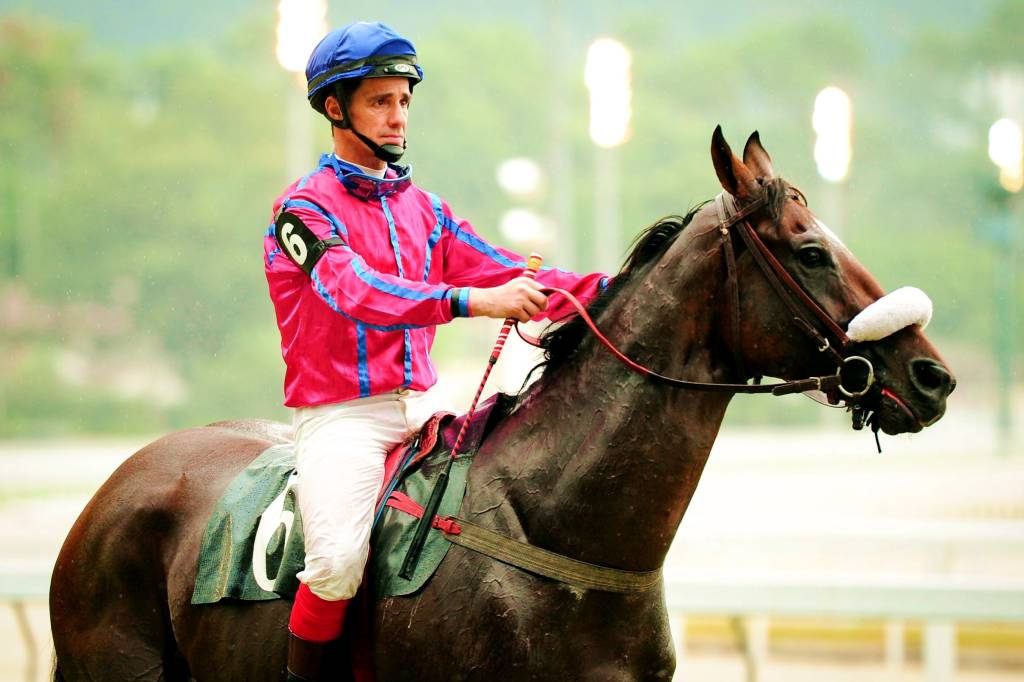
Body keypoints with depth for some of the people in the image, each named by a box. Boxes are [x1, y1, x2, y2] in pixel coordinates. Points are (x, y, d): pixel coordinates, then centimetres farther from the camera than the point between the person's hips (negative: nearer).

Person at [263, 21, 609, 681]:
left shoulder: (422, 207, 16)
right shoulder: (304, 209, -6)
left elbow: (504, 274, 6)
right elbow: (356, 289, -24)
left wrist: (605, 290, -11)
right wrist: (471, 300, -38)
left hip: (424, 405, 6)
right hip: (341, 414, -6)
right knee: (339, 562, -27)